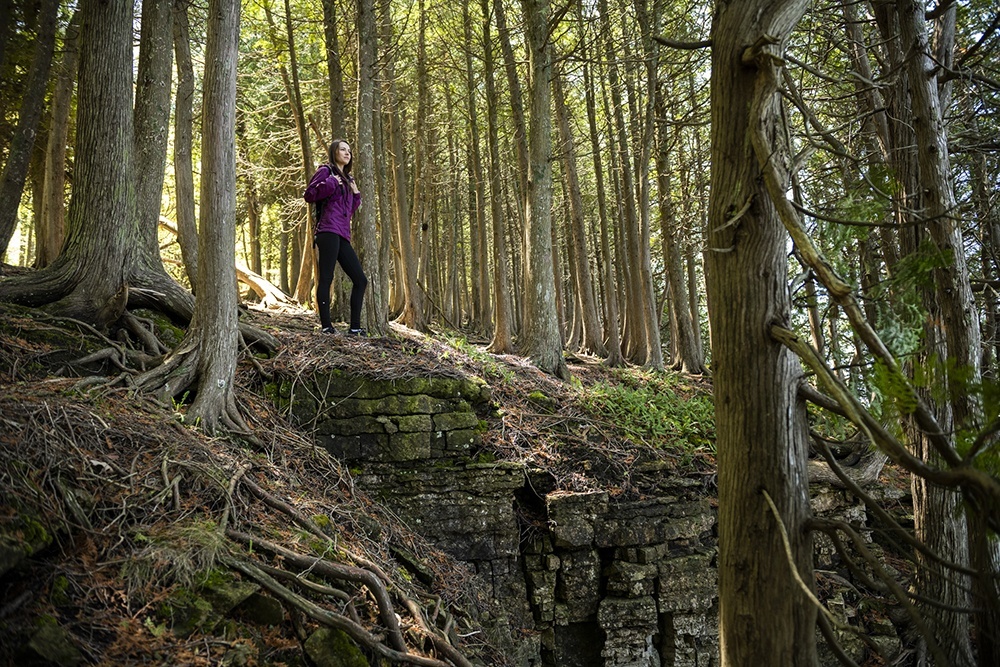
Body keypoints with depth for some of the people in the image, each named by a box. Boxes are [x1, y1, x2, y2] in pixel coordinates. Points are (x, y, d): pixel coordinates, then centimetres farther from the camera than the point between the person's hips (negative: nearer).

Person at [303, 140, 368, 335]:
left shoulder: (348, 179, 28)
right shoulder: (326, 171, 7)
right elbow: (309, 195, -4)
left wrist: (356, 194, 16)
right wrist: (330, 184, -11)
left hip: (343, 235, 8)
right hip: (329, 231, -8)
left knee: (360, 280, 3)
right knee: (326, 278, -11)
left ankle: (355, 327, 7)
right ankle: (326, 325, -11)